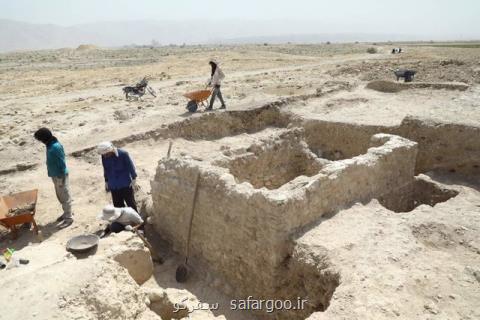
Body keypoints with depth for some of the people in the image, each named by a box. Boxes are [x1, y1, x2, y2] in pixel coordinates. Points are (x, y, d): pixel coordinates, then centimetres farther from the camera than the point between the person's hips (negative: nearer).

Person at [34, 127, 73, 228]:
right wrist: (54, 175, 20)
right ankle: (67, 212, 36)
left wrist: (61, 178, -20)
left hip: (60, 176, -10)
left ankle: (69, 217, 12)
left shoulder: (56, 147, -24)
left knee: (65, 196, 2)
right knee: (60, 196, 20)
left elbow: (62, 163, -22)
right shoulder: (50, 145, 6)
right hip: (55, 175, 10)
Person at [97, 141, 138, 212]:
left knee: (131, 203, 7)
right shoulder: (104, 157, -8)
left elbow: (131, 167, -9)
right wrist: (106, 182, 14)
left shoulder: (123, 154, -20)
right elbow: (106, 169, 8)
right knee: (118, 205, 12)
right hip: (113, 186, 4)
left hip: (126, 185, -4)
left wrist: (133, 179, -6)